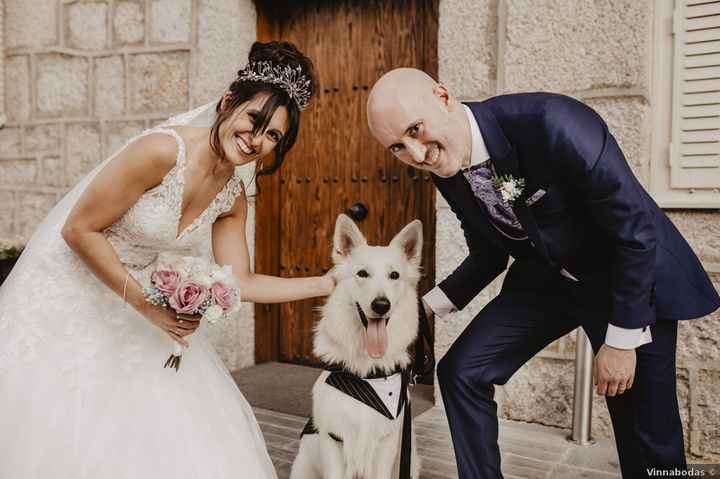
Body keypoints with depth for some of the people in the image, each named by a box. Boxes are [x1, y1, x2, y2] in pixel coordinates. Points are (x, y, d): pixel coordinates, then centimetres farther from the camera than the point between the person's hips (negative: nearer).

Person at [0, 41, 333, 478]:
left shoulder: (233, 198, -6)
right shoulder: (162, 150, -27)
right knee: (62, 437, 3)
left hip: (142, 296, 6)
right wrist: (145, 305, -22)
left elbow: (239, 284, -3)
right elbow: (79, 231, -22)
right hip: (71, 293, -6)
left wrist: (327, 284, -7)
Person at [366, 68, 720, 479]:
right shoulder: (446, 169, -8)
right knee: (461, 370, -5)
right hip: (544, 277, 5)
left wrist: (622, 340, -19)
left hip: (634, 278, -5)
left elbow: (637, 229, -23)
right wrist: (425, 306, -4)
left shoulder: (550, 122, -30)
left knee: (648, 433, 1)